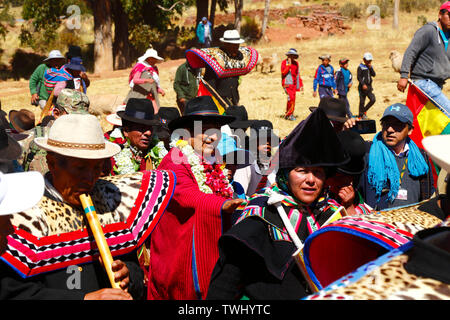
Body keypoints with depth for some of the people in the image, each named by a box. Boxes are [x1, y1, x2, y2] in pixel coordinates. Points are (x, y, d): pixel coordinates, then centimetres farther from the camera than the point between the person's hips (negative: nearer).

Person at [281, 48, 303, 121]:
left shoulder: (296, 63, 15)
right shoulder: (284, 62, -2)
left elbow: (298, 74, 20)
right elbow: (283, 72, -16)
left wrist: (301, 84, 17)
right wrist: (289, 64, -16)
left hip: (294, 84, 6)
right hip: (287, 83, -6)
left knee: (293, 99, 5)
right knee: (291, 97, -21)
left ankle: (290, 115, 14)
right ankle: (288, 114, -13)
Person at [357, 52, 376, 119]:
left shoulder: (370, 67, 13)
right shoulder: (360, 67, -4)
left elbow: (374, 75, 2)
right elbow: (359, 77, -10)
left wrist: (370, 67, -7)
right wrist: (363, 84, -20)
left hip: (369, 87, 5)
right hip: (362, 87, -5)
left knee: (373, 100, -7)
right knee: (362, 102, 1)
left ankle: (364, 110, 12)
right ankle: (360, 115, 12)